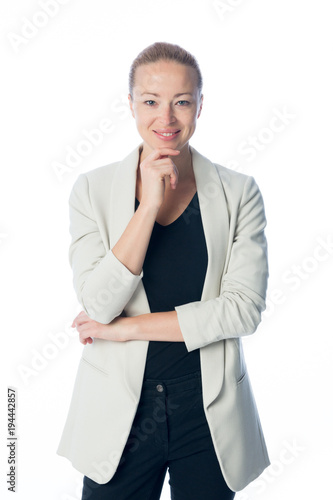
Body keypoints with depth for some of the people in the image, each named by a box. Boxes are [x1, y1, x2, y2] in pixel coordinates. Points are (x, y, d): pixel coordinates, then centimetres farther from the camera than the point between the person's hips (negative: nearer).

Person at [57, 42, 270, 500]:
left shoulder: (238, 193, -4)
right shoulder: (93, 189, -4)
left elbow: (244, 309, -12)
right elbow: (99, 304, -13)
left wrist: (129, 327, -14)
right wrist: (149, 205, -20)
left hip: (210, 411, 1)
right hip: (119, 411, 0)